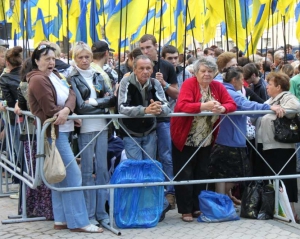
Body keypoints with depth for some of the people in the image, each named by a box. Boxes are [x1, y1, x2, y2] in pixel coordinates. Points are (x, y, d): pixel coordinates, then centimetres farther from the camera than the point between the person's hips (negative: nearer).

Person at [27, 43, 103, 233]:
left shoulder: (55, 75, 14)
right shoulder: (38, 80, -14)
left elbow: (72, 95, 2)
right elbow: (51, 110, -19)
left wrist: (66, 110, -18)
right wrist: (73, 118, -9)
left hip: (62, 131, 10)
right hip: (54, 132, -10)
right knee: (73, 174, -10)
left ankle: (61, 219, 18)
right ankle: (78, 221, -6)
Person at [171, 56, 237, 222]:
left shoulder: (217, 86, 1)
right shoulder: (189, 84, -15)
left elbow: (231, 104, -6)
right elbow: (182, 106, -29)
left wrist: (222, 108, -28)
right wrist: (204, 106, -40)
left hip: (206, 140, 5)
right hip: (185, 139, -5)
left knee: (201, 174, 12)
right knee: (184, 175, 0)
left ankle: (197, 207, 24)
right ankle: (185, 210, 9)